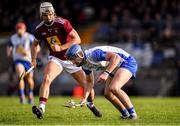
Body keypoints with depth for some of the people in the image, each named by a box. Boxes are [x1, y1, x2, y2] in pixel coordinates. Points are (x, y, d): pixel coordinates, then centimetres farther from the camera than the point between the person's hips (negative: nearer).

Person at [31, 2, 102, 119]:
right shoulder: (40, 29, -5)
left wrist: (61, 47, -32)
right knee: (46, 79, -27)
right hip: (56, 59, 2)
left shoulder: (62, 23, -20)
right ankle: (41, 107, -29)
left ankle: (91, 104, 33)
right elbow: (35, 44, 15)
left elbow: (77, 39, -25)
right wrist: (34, 59, 3)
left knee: (87, 85, 3)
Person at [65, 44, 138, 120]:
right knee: (107, 94, 1)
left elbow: (116, 57, -35)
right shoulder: (85, 65, 2)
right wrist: (85, 98, 3)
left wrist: (106, 73, -41)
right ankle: (125, 114, 17)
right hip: (115, 68, 10)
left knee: (113, 88, -26)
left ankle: (132, 113, -14)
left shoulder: (93, 54, -28)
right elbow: (90, 82, 14)